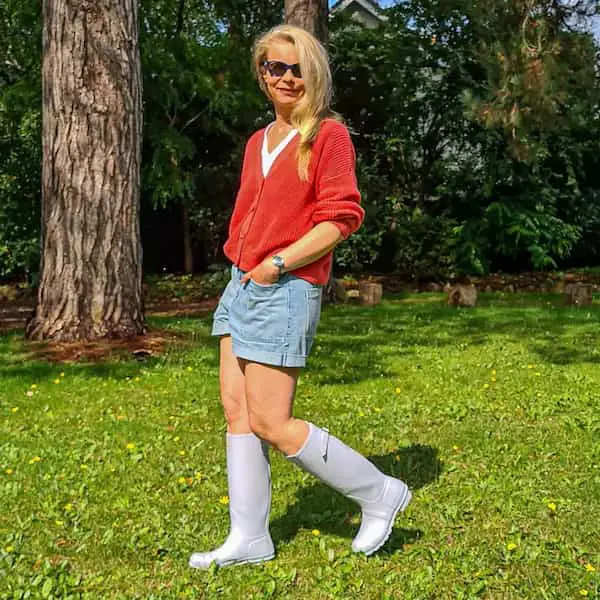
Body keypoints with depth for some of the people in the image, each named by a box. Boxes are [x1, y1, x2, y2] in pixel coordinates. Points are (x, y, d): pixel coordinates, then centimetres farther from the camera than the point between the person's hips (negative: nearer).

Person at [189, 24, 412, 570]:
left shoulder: (329, 135, -5)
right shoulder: (257, 142, 17)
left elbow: (341, 217, -14)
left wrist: (278, 264, -16)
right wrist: (241, 267, 14)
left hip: (286, 291, -8)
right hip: (241, 284, 8)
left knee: (271, 423, -7)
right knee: (237, 411, 6)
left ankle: (379, 493, 11)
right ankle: (249, 540, 17)